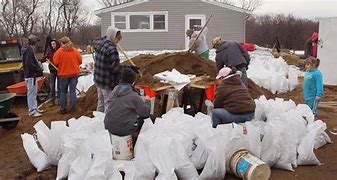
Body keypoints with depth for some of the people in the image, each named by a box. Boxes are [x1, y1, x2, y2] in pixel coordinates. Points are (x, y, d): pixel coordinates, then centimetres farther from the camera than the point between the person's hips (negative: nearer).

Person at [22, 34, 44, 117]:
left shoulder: (30, 50, 15)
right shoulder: (29, 51, -17)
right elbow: (30, 64, -25)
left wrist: (38, 64, 3)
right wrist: (39, 70, -17)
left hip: (32, 75, 11)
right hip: (30, 76, -11)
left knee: (34, 93, 17)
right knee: (31, 93, -6)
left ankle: (35, 108, 26)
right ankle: (32, 111, -1)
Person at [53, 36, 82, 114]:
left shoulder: (59, 51, -11)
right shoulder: (75, 51, -3)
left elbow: (56, 62, -7)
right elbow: (80, 61, 3)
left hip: (63, 74, -2)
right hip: (74, 73, 2)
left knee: (63, 92, 9)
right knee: (73, 91, 8)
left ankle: (63, 109, 12)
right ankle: (72, 109, 9)